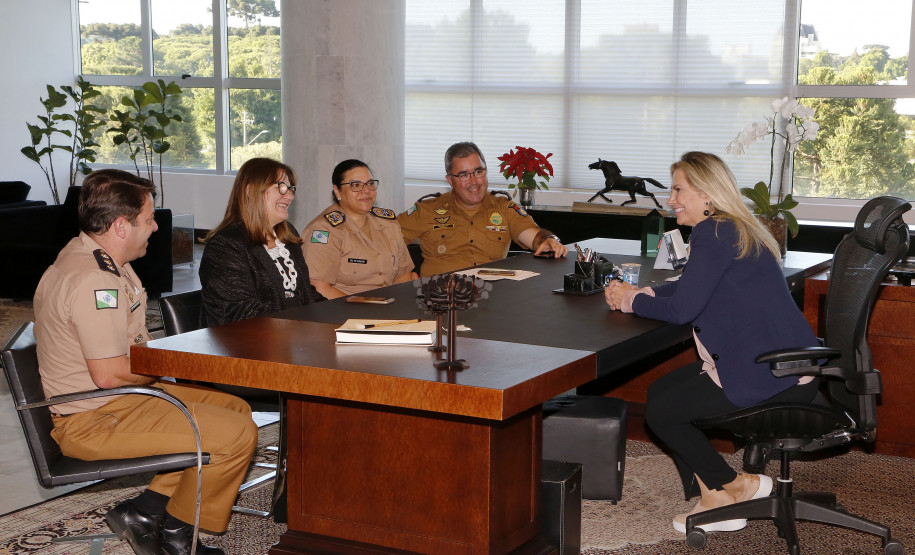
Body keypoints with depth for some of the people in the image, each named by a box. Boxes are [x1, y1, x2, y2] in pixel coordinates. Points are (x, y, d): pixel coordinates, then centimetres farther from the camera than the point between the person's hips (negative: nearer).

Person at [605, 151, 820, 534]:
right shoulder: (733, 229, 17)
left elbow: (682, 308, -19)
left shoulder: (714, 233, -16)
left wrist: (631, 301, -3)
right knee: (661, 390, 13)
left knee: (660, 412, -5)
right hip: (778, 363, 11)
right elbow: (687, 288, 23)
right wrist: (637, 293, 7)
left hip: (772, 374, -11)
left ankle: (734, 487, 10)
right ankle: (713, 501, 15)